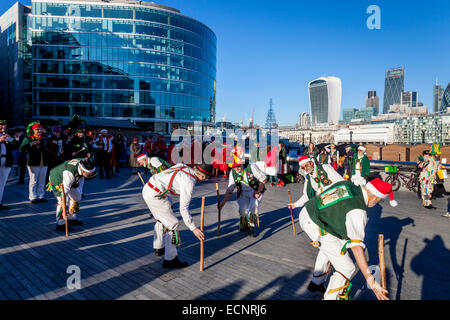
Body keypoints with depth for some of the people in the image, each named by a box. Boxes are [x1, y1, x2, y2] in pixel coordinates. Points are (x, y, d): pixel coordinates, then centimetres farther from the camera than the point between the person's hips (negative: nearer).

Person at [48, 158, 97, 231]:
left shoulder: (83, 164, -20)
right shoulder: (69, 172, -42)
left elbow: (81, 177, 1)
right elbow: (65, 191, -42)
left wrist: (80, 191, 4)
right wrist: (64, 210, -41)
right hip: (57, 180, -8)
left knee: (76, 196, 9)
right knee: (63, 200, -20)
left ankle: (72, 219, 22)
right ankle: (60, 224, -9)